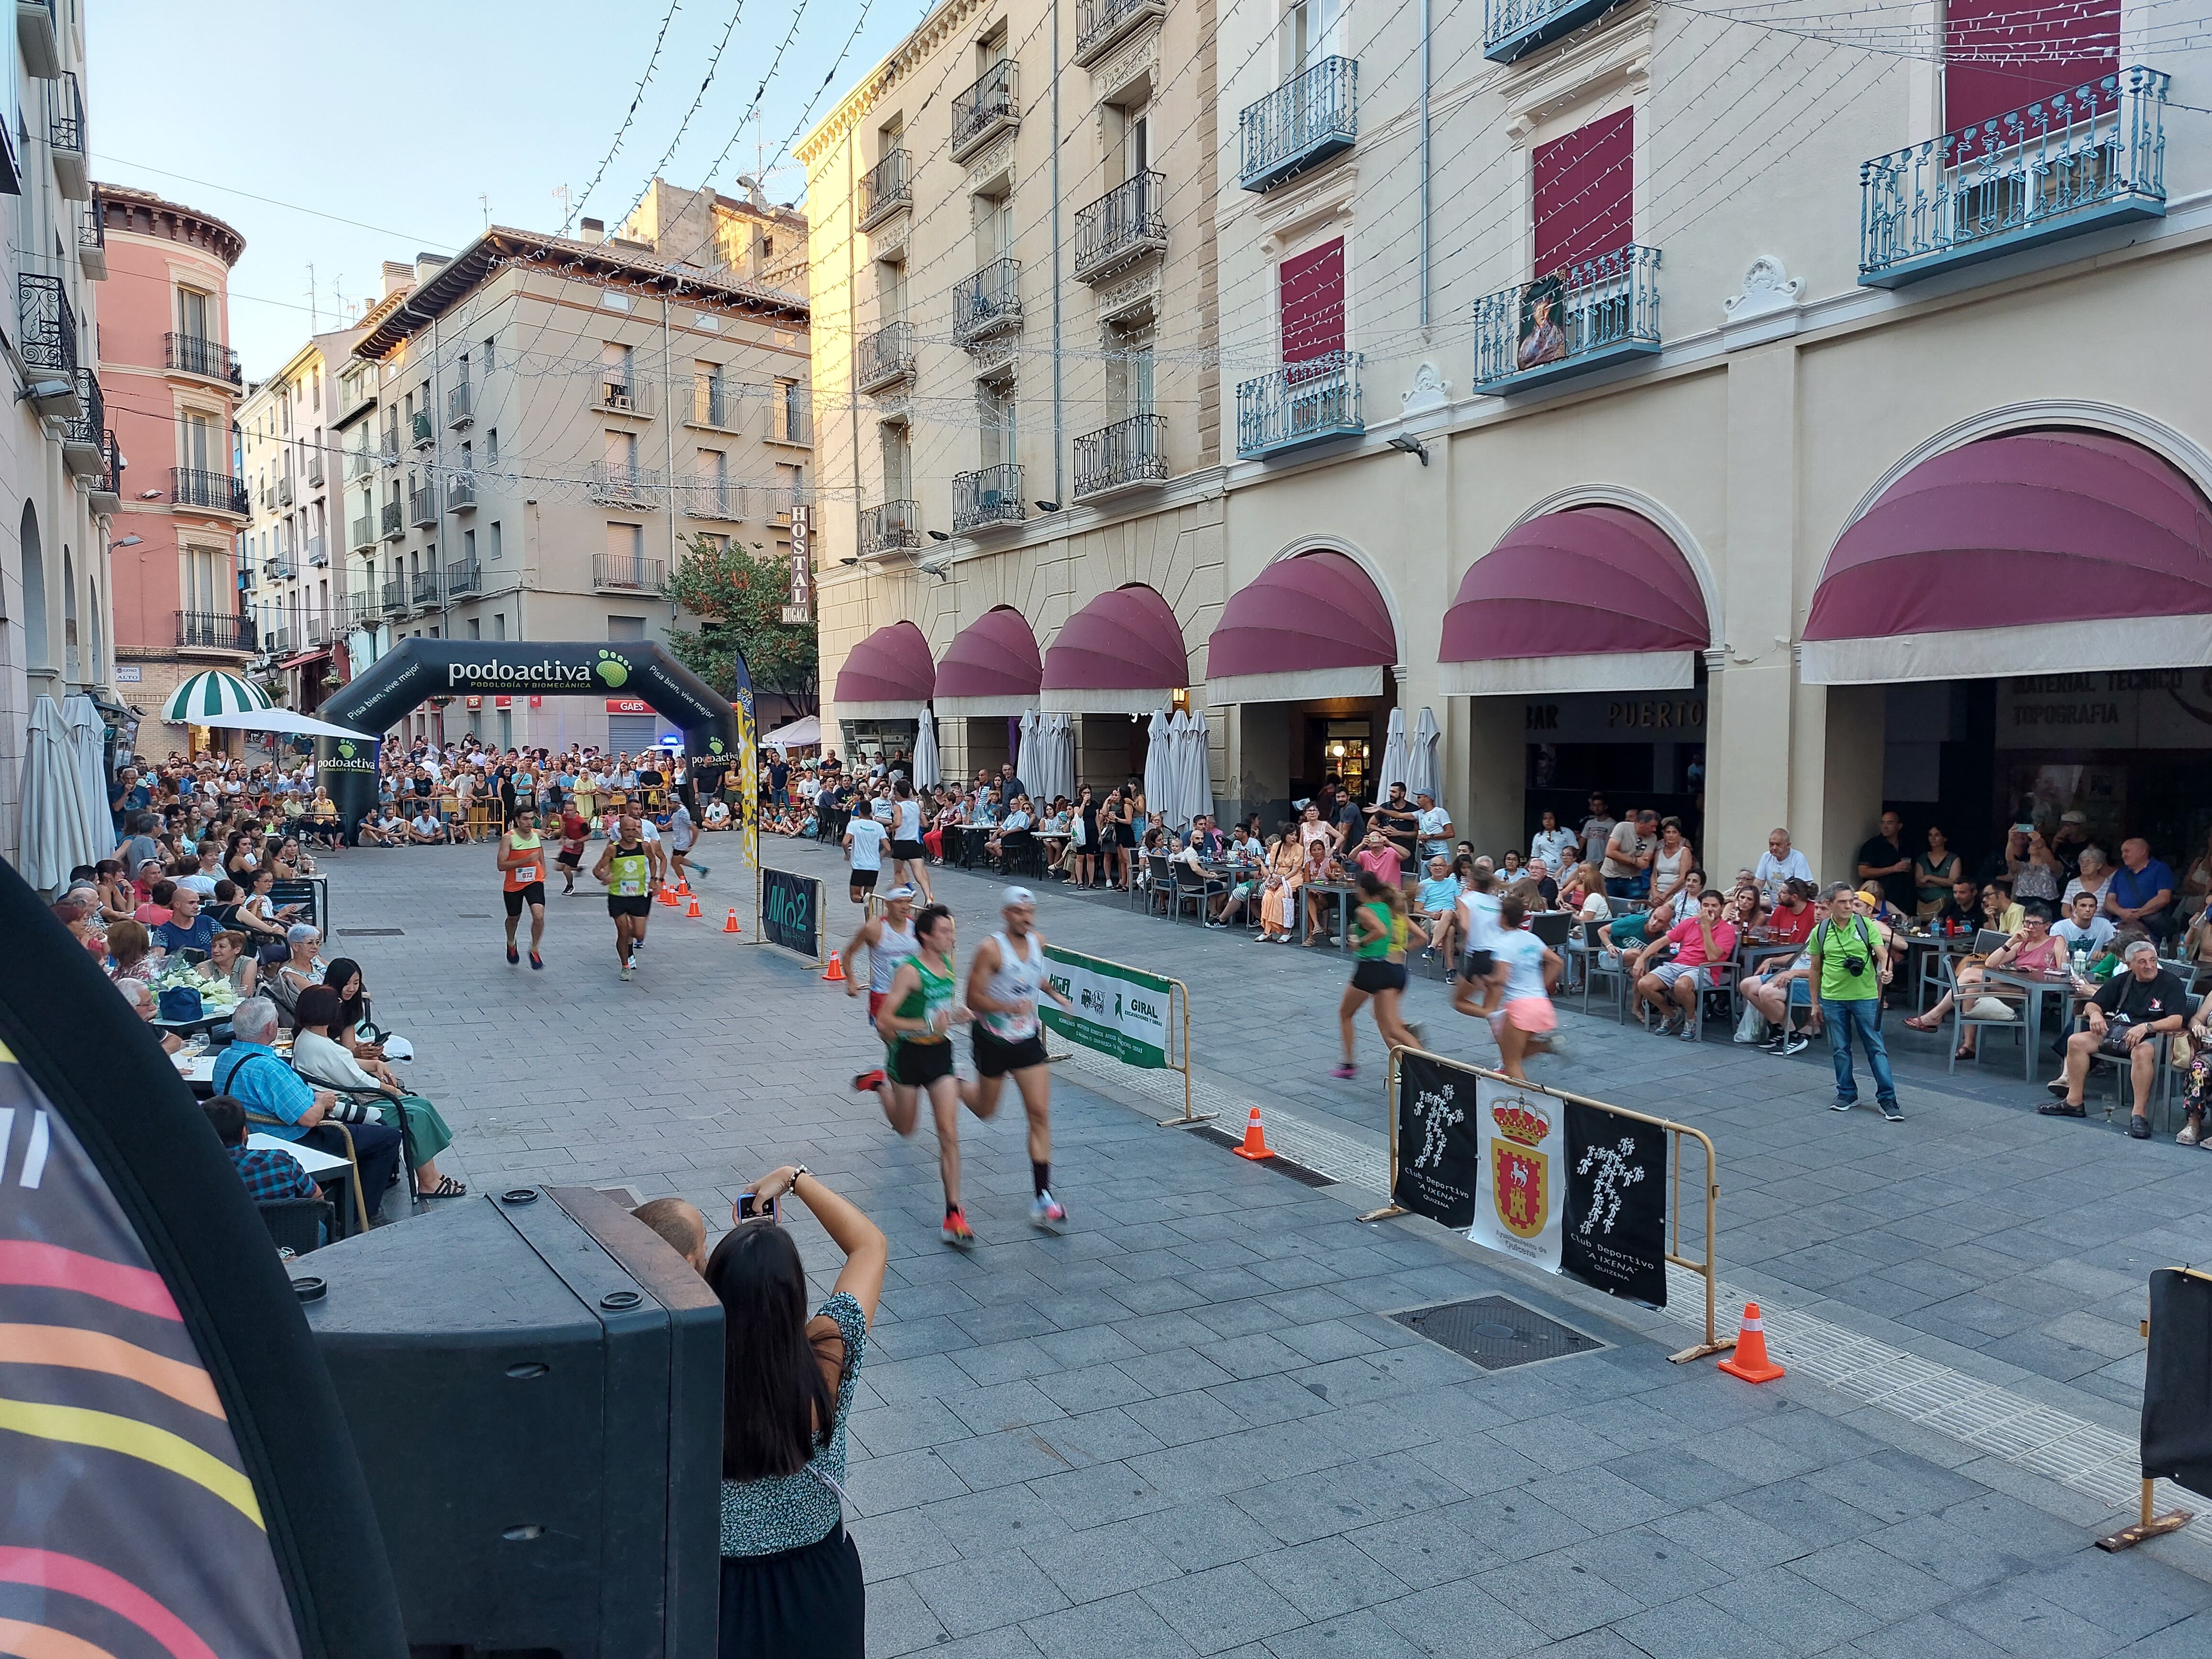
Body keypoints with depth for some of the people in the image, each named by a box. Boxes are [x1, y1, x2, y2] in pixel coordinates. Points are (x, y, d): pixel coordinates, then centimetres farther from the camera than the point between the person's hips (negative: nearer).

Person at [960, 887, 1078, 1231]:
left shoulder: (1038, 942, -1)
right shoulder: (992, 949, -21)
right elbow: (973, 999, -19)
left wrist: (1055, 994, 12)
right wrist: (1009, 1007, -32)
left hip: (1028, 1039, 4)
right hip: (992, 1039, -4)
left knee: (1040, 1114, -5)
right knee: (985, 1111, 15)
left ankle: (1042, 1198, -2)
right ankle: (956, 1087, 51)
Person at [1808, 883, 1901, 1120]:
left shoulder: (1866, 925, -3)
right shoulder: (1820, 932, 2)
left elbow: (1882, 954, -9)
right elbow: (1815, 969, 10)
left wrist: (1885, 971, -32)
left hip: (1866, 997, -2)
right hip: (1833, 999, 2)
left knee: (1877, 1048, -1)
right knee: (1840, 1049, 9)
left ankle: (1887, 1099, 4)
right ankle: (1847, 1094, 23)